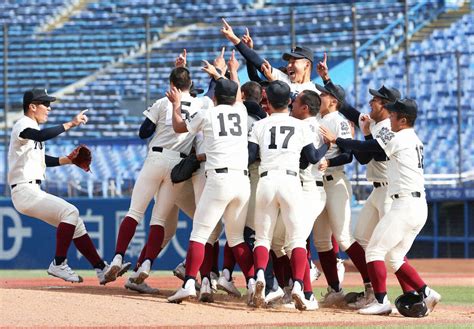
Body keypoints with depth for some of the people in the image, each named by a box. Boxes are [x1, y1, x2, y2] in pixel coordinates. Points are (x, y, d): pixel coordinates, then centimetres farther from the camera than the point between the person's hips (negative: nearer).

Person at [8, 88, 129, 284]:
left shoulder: (31, 128, 20)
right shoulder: (23, 126, -10)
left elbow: (42, 159, 29)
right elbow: (42, 136, -32)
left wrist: (69, 160, 16)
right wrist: (71, 124, -33)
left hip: (33, 191, 10)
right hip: (25, 190, -10)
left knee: (75, 224, 7)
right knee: (70, 211, -22)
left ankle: (102, 269, 9)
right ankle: (58, 264, -18)